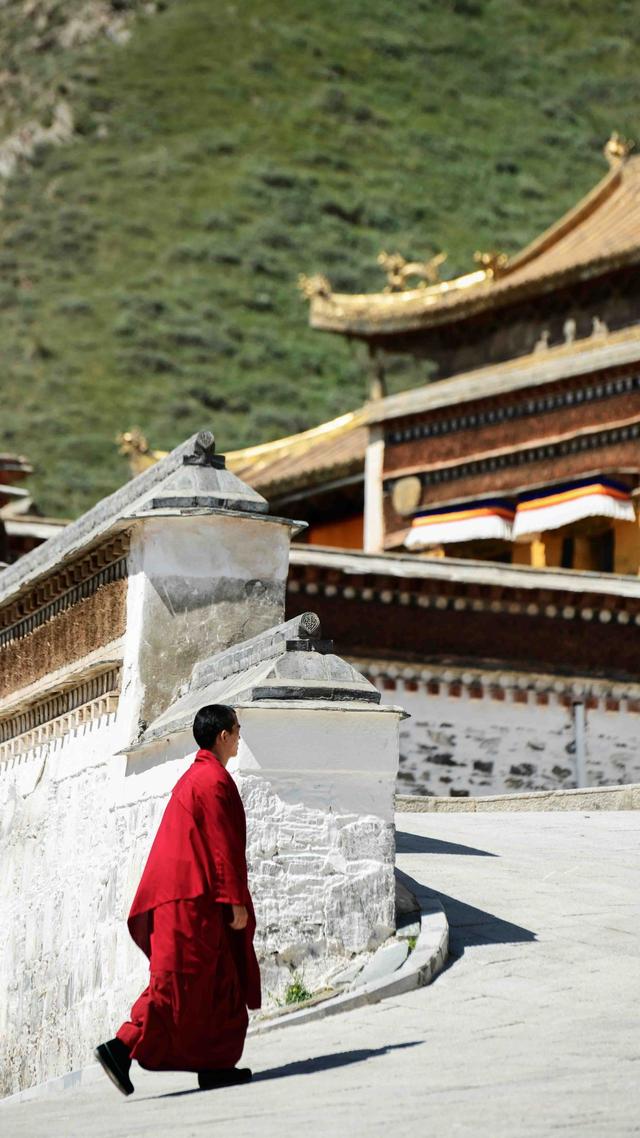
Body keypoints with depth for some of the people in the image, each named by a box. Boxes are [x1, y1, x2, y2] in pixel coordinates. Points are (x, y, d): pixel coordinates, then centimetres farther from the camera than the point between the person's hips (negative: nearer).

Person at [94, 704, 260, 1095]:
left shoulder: (192, 778, 19)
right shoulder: (216, 779, -11)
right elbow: (222, 844, -17)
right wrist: (236, 900, -17)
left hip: (180, 895, 10)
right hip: (195, 898, -10)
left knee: (217, 982, 10)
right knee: (177, 984, -11)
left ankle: (214, 1066, 9)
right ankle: (122, 1048, -16)